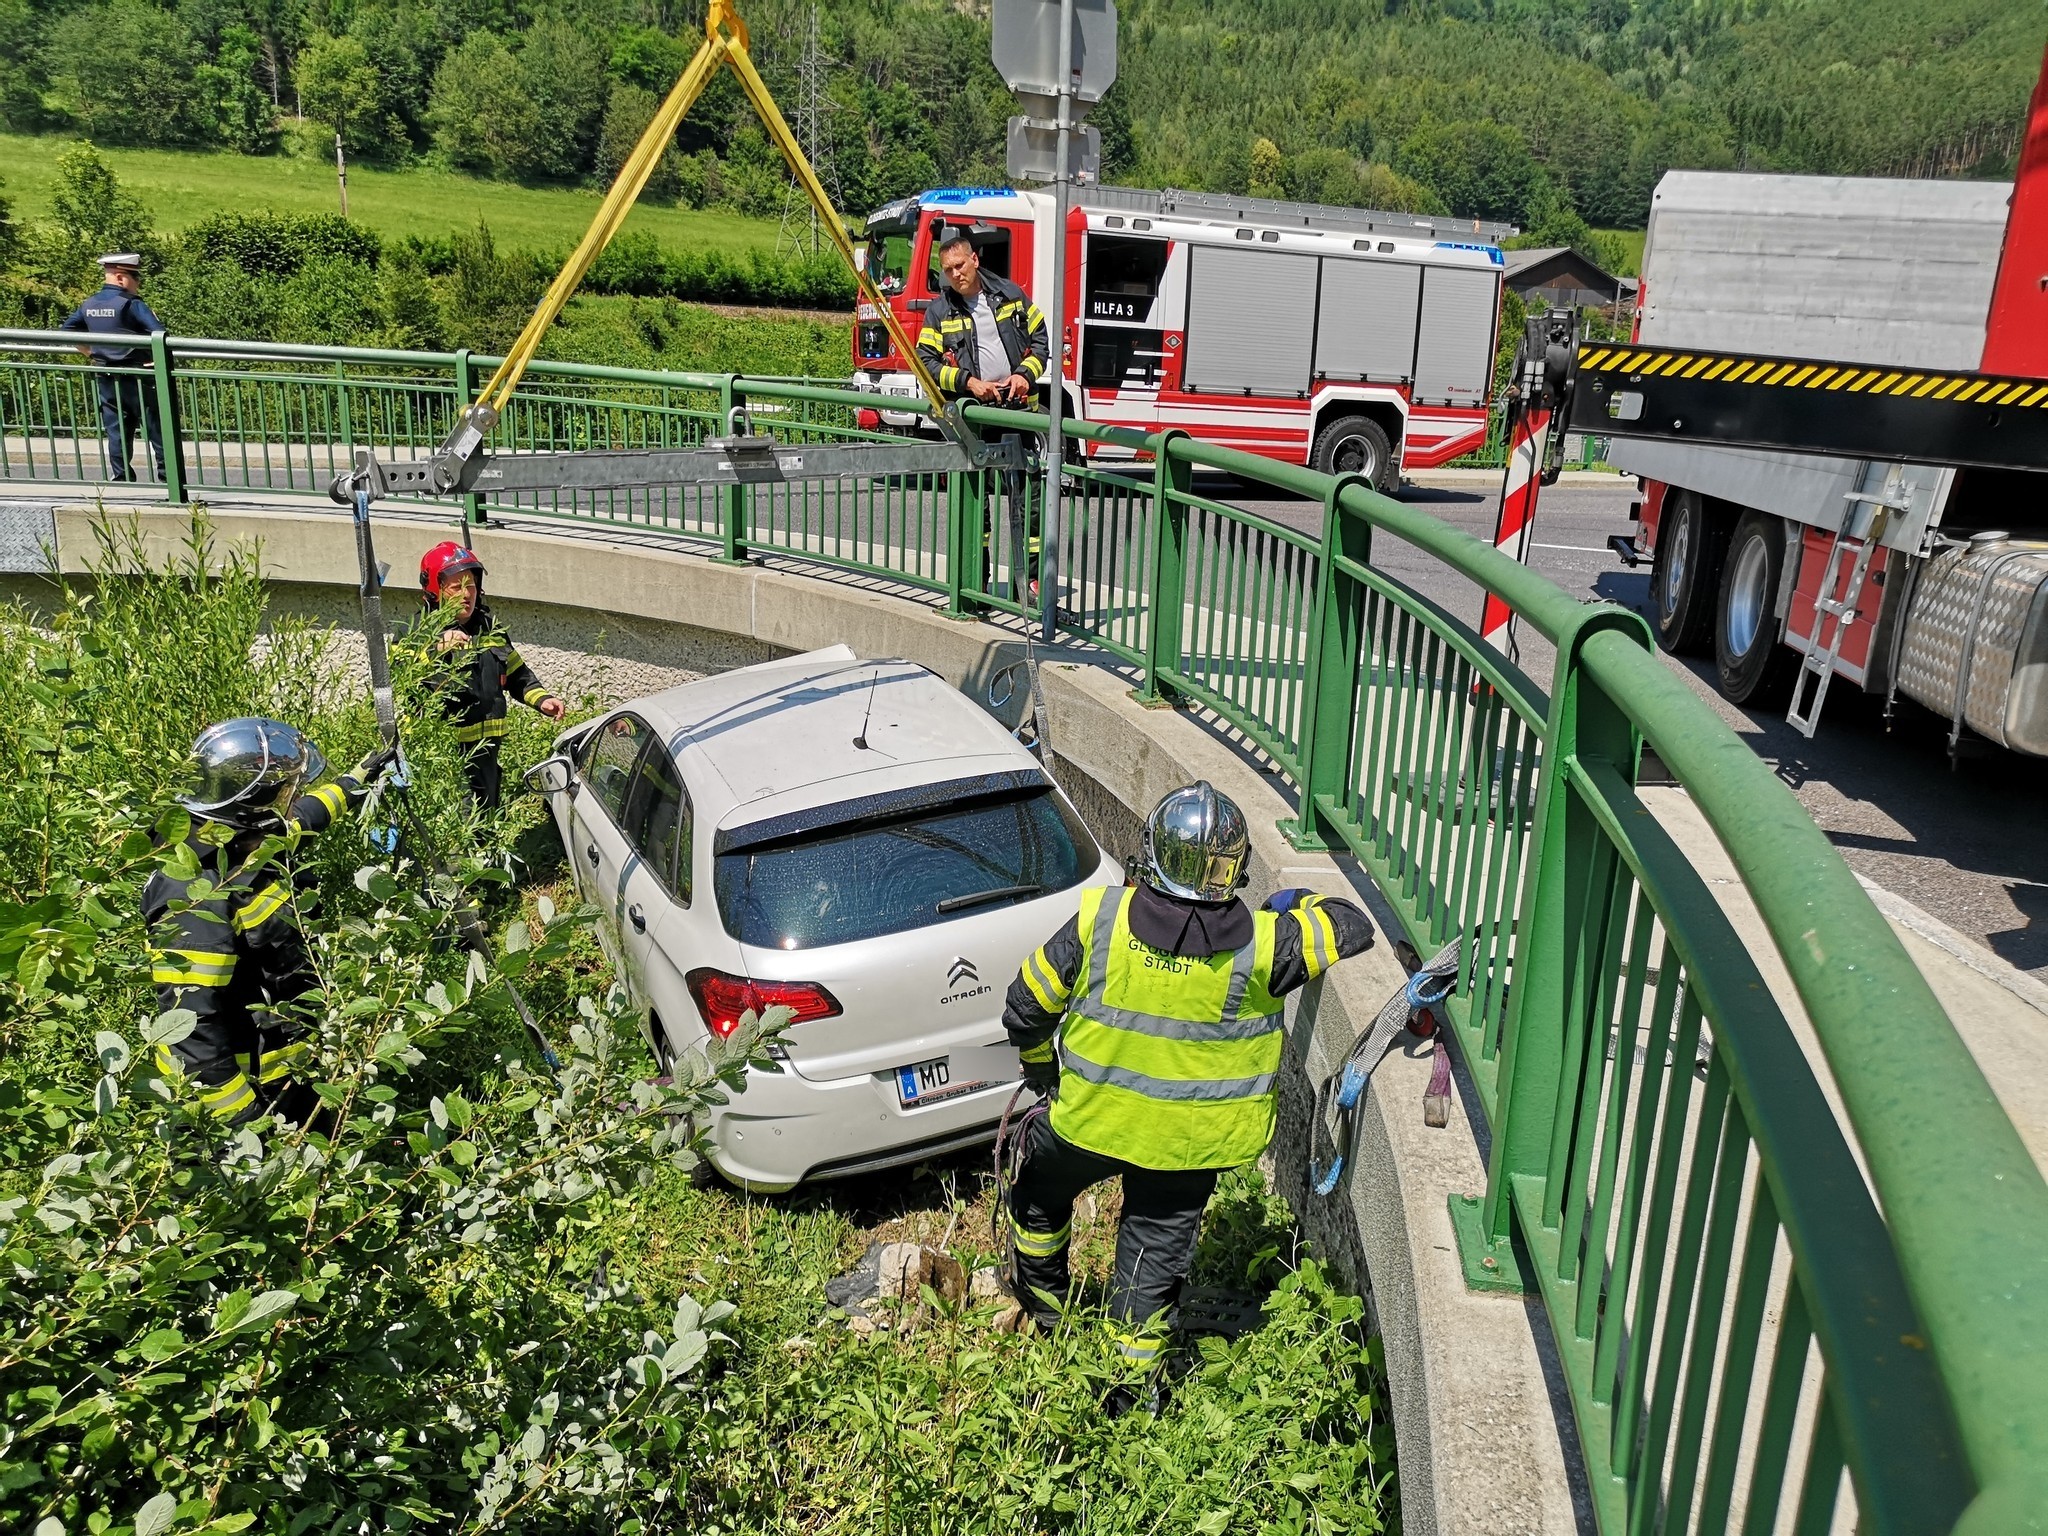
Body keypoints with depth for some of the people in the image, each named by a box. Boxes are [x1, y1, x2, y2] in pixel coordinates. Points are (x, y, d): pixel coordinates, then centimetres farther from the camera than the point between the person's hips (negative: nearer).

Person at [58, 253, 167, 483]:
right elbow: (159, 333, -24)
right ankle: (166, 471, 3)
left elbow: (65, 329, 17)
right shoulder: (130, 303, -14)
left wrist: (90, 352, 19)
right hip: (133, 378, -6)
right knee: (156, 427, 2)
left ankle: (119, 475, 11)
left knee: (115, 430, 10)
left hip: (104, 377, 6)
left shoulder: (89, 305, 8)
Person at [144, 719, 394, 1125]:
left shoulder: (246, 842, -1)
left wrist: (354, 783, 38)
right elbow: (190, 1024, -30)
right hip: (247, 1086, -9)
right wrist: (243, 1116, -28)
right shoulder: (199, 898, -29)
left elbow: (297, 818, 23)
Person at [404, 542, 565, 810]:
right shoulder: (420, 632, -7)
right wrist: (435, 650, -35)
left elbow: (516, 673, 25)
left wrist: (542, 699, 9)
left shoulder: (490, 627, 14)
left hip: (485, 750, 7)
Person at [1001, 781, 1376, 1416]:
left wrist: (1041, 1069, 12)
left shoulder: (1099, 919, -20)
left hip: (1091, 1117, 0)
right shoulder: (1261, 944, -20)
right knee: (1155, 1250, 20)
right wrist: (1298, 904, 16)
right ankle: (1129, 1381, 34)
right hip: (1193, 1140, 0)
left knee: (1041, 1192, 31)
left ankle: (1042, 1299, 52)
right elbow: (1354, 928, -3)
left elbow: (1025, 1007, -8)